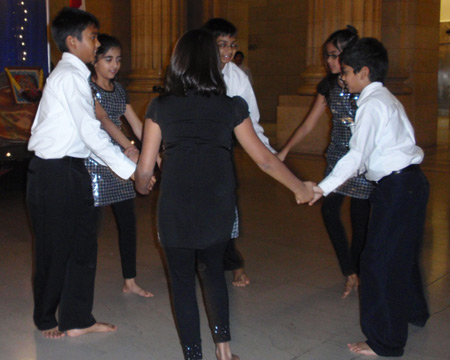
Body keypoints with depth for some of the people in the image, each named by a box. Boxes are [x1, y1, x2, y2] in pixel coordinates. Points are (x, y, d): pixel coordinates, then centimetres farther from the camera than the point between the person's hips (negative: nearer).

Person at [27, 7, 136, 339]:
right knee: (55, 249, 6)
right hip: (55, 172, -9)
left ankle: (77, 319, 22)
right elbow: (91, 133, -22)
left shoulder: (69, 74, 16)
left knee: (83, 243, 12)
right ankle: (46, 319, 27)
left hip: (70, 169, 9)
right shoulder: (72, 76, -15)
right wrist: (130, 169, -20)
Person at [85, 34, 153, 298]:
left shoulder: (118, 89, 12)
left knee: (128, 222, 10)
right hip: (95, 163, -7)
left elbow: (137, 124, 10)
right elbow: (103, 119, -25)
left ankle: (130, 282, 23)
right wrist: (129, 147, -38)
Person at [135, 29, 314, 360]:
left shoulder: (160, 106, -1)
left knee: (183, 281, 15)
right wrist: (299, 188, 16)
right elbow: (264, 159, 3)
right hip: (217, 207, 2)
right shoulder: (231, 106, -1)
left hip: (175, 208, -1)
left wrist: (143, 187, 23)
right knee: (213, 271, 25)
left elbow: (145, 168, -1)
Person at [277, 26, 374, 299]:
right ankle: (351, 273, 8)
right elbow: (310, 123, 8)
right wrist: (285, 151, 5)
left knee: (360, 217, 2)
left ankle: (356, 272, 22)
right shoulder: (329, 85, 5)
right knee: (329, 209, -4)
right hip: (337, 156, 5)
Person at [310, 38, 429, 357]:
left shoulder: (372, 104, -15)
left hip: (397, 187, -10)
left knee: (380, 260, -4)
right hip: (411, 180, 10)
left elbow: (357, 156, -22)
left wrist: (323, 187, -23)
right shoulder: (386, 98, 15)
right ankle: (414, 311, 48)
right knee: (402, 252, 26)